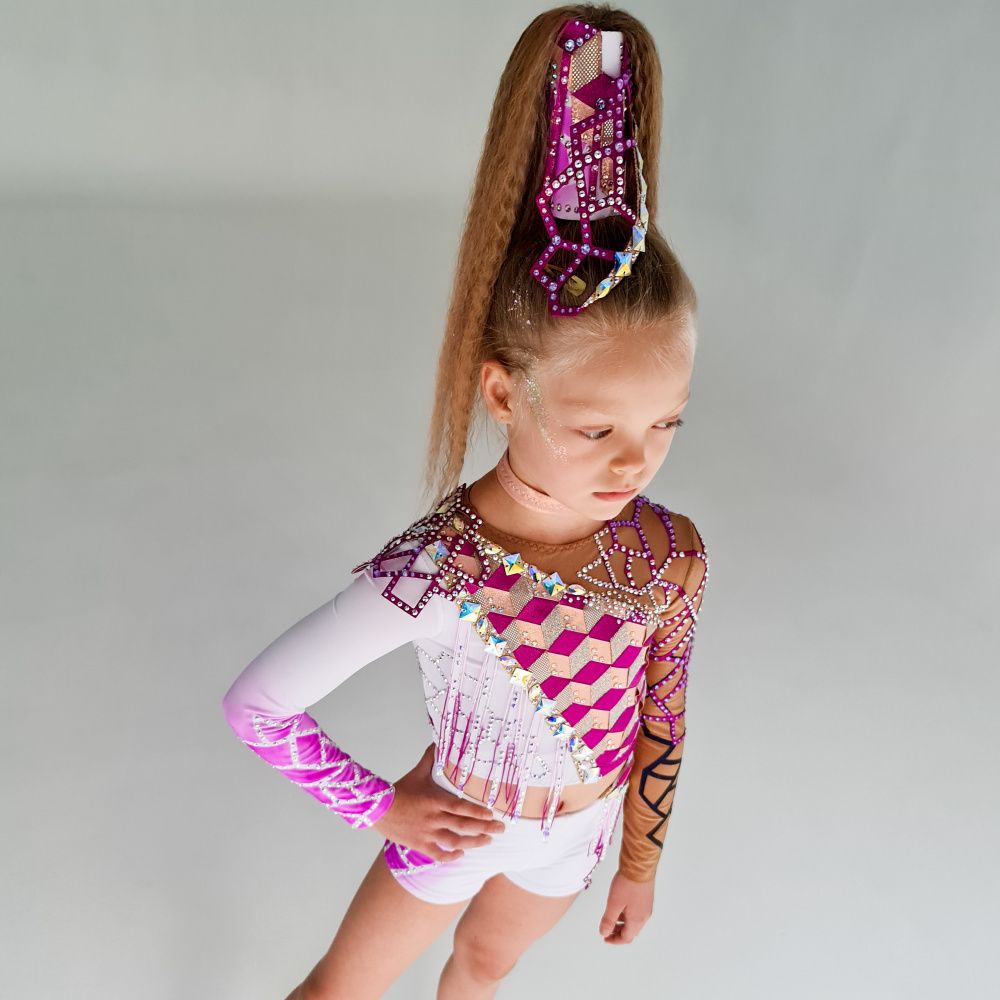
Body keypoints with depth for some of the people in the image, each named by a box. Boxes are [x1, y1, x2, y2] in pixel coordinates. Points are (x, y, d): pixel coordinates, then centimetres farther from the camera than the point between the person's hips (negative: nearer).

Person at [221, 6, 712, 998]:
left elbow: (661, 720, -7)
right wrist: (382, 808, -16)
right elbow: (255, 704, -27)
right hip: (459, 826, -3)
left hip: (578, 830, 3)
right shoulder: (433, 571, -36)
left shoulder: (670, 554, -23)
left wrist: (640, 861, 6)